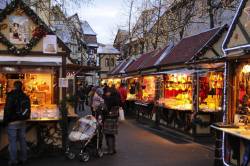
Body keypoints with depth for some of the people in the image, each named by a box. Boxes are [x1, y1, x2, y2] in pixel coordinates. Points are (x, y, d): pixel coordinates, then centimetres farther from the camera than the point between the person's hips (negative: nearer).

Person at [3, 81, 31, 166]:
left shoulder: (11, 96, -12)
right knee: (22, 140, 13)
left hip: (12, 122, -6)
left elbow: (7, 109, -13)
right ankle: (23, 158, 19)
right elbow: (28, 110, 13)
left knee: (12, 141, 0)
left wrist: (5, 120, -5)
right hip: (22, 122, 6)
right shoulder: (25, 97, 7)